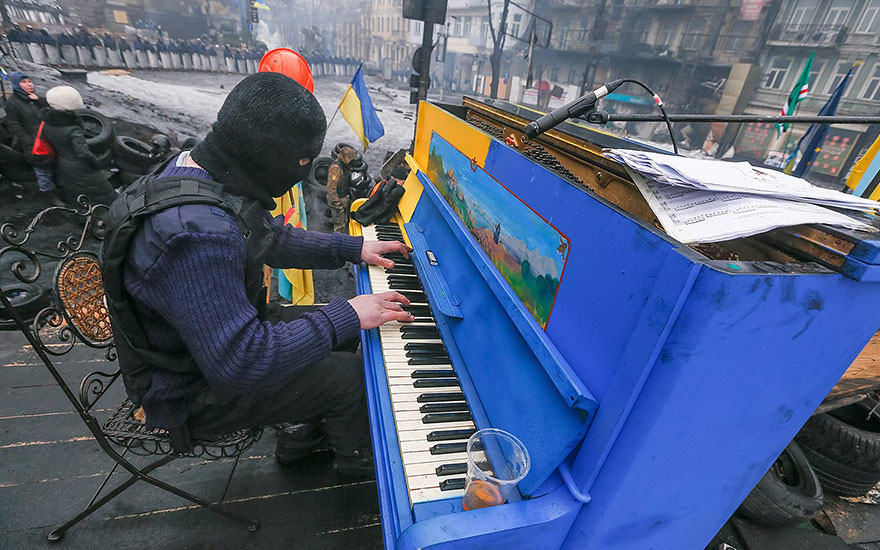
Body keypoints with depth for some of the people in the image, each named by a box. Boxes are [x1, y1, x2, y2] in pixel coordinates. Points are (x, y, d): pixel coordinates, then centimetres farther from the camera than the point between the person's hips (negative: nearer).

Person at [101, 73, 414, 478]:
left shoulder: (198, 169, -6)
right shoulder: (197, 233, -39)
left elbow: (270, 237, 7)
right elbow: (239, 363, -38)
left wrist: (353, 247, 3)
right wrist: (346, 316, -30)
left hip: (215, 335, 9)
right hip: (193, 391, -9)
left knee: (339, 334, 10)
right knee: (349, 376, -9)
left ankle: (302, 434, 31)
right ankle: (359, 464, 24)